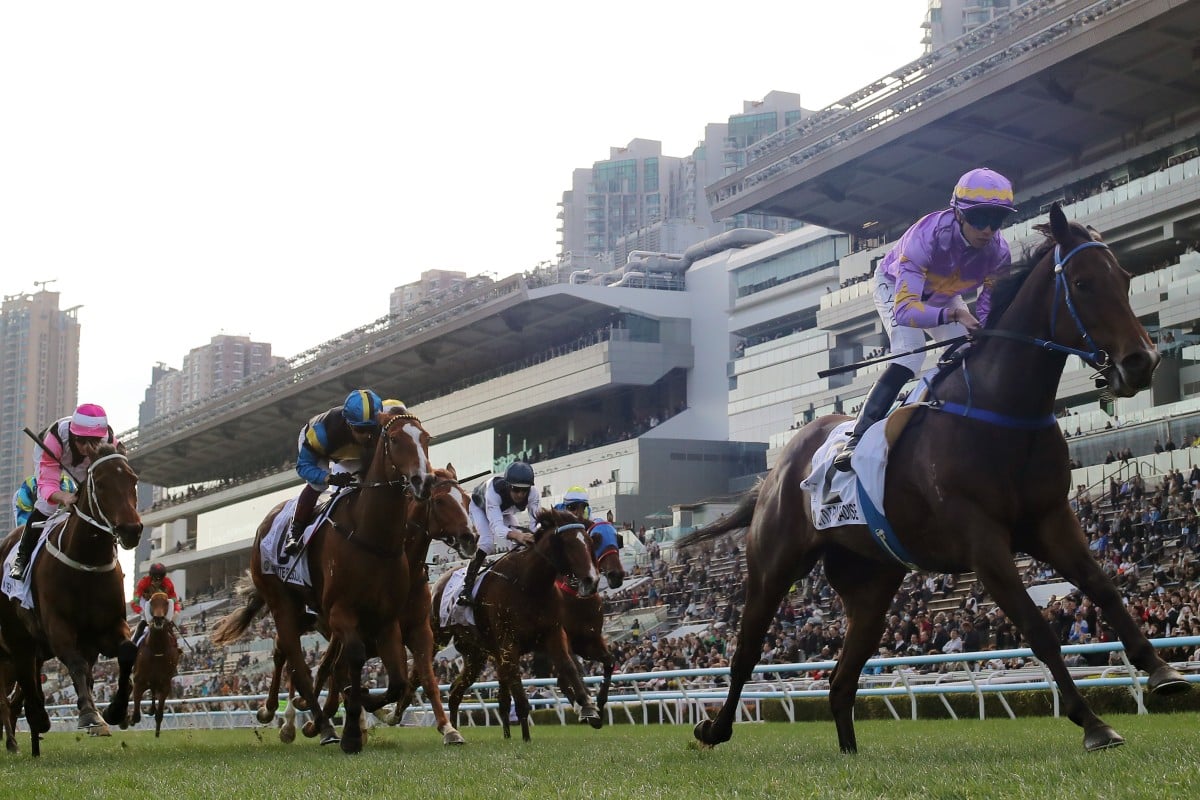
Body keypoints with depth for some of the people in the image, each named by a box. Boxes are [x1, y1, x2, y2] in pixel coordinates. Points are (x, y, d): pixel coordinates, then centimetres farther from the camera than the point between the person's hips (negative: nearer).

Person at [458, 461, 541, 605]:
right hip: (480, 507, -5)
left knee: (520, 541, -9)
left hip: (505, 511, 5)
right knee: (488, 542, -27)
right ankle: (467, 587, -22)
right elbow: (496, 526, -58)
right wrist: (517, 535, -77)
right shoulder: (494, 491, -49)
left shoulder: (531, 495, -35)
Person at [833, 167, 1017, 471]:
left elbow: (990, 309, -17)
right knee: (910, 356, -26)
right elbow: (904, 309, -50)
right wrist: (954, 314, -65)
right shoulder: (926, 237, -43)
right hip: (896, 286, -6)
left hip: (942, 295, 6)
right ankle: (858, 437, -29)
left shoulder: (998, 252, -27)